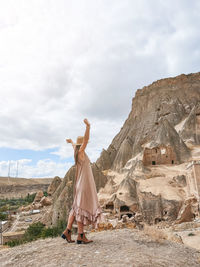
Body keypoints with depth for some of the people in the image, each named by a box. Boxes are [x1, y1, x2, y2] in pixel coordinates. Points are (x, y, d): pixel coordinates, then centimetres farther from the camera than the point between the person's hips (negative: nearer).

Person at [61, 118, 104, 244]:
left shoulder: (77, 151, 12)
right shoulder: (80, 152, -12)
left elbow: (74, 145, 36)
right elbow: (86, 139, -29)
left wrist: (71, 142, 57)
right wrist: (88, 127, -41)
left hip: (82, 184, 9)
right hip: (84, 184, -9)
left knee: (77, 208, 13)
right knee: (82, 208, -3)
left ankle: (67, 231, 19)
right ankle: (81, 236, 5)